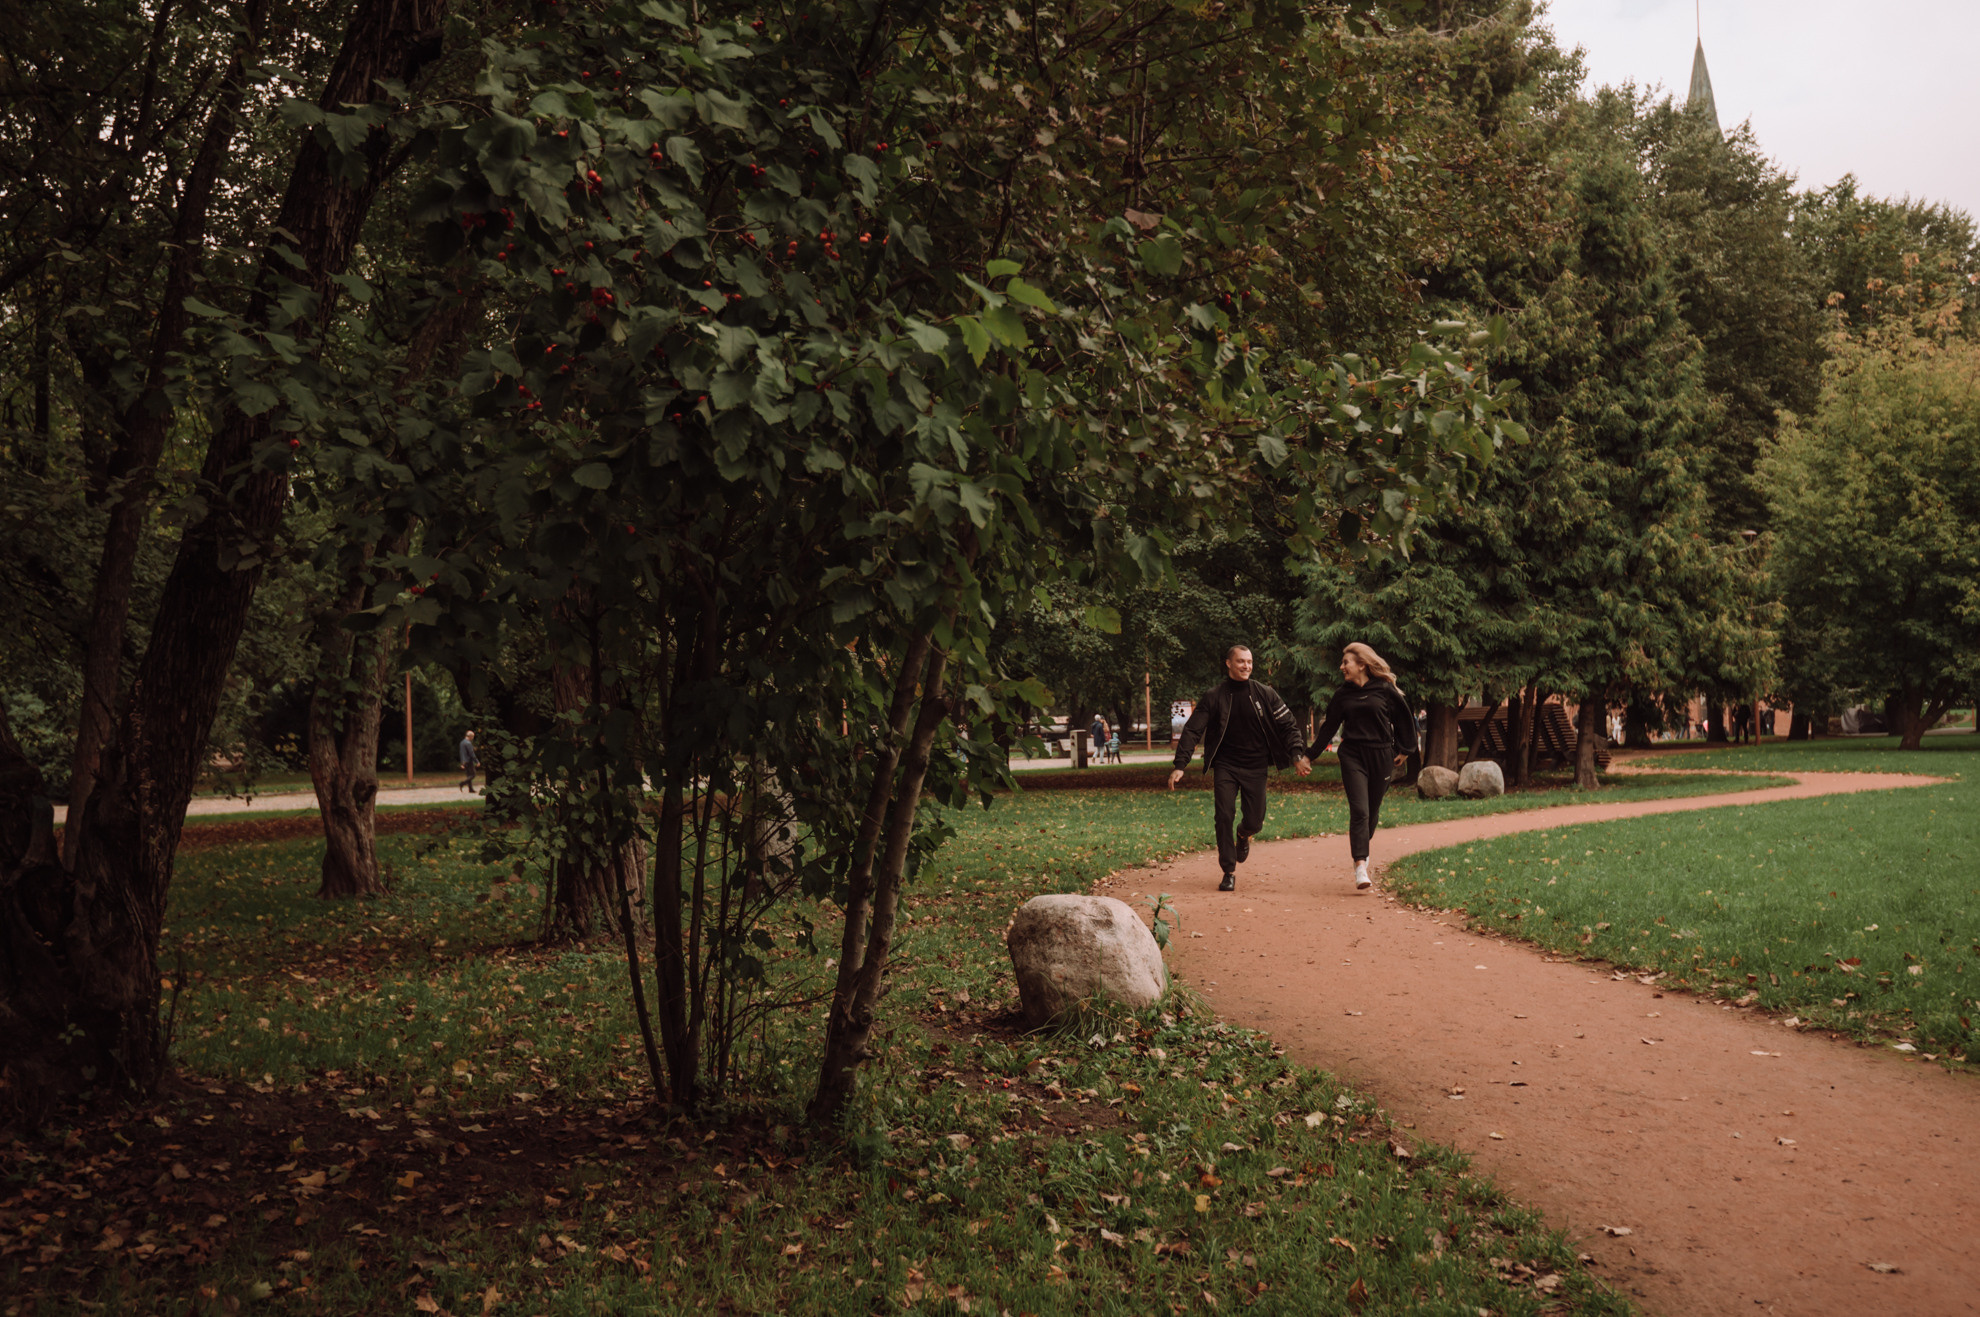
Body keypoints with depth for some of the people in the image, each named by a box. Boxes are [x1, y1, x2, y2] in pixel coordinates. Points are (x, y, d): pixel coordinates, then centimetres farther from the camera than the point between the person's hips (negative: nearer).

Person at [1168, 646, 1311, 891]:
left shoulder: (1264, 694, 0)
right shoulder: (1213, 696, -4)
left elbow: (1287, 725, 5)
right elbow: (1192, 730, -5)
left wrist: (1298, 755, -9)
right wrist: (1180, 765, -15)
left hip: (1255, 767, 1)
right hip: (1225, 766, -1)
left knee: (1255, 821, 1)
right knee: (1224, 816, -12)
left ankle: (1243, 835, 39)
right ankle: (1229, 872, 1)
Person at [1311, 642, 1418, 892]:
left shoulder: (1385, 690, -2)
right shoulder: (1342, 695, 6)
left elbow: (1404, 719, 9)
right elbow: (1329, 728, 11)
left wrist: (1404, 750, 9)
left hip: (1381, 757, 0)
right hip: (1352, 757, 1)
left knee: (1372, 812, 9)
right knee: (1359, 811, -12)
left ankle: (1362, 851, 35)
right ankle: (1360, 867, -16)